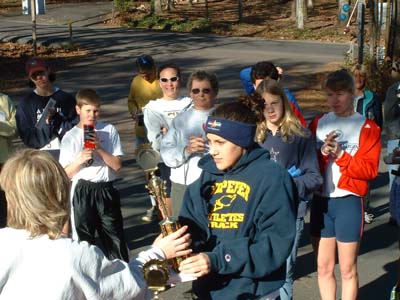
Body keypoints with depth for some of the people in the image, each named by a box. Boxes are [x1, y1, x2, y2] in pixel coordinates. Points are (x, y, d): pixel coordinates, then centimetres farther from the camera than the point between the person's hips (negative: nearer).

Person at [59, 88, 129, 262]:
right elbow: (65, 174, -2)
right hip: (82, 192, 0)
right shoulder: (70, 137, -1)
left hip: (105, 190, 1)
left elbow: (117, 165, -3)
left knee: (114, 234, 5)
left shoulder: (109, 131, 1)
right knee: (84, 237, 8)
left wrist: (100, 149, -15)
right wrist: (80, 159, -19)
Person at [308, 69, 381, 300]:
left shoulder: (367, 127, -2)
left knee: (348, 269, 5)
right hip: (321, 201, 4)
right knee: (324, 267, 11)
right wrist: (321, 154, -14)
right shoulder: (318, 123, 9)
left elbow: (370, 169, -10)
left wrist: (341, 155, -19)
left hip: (349, 202, -3)